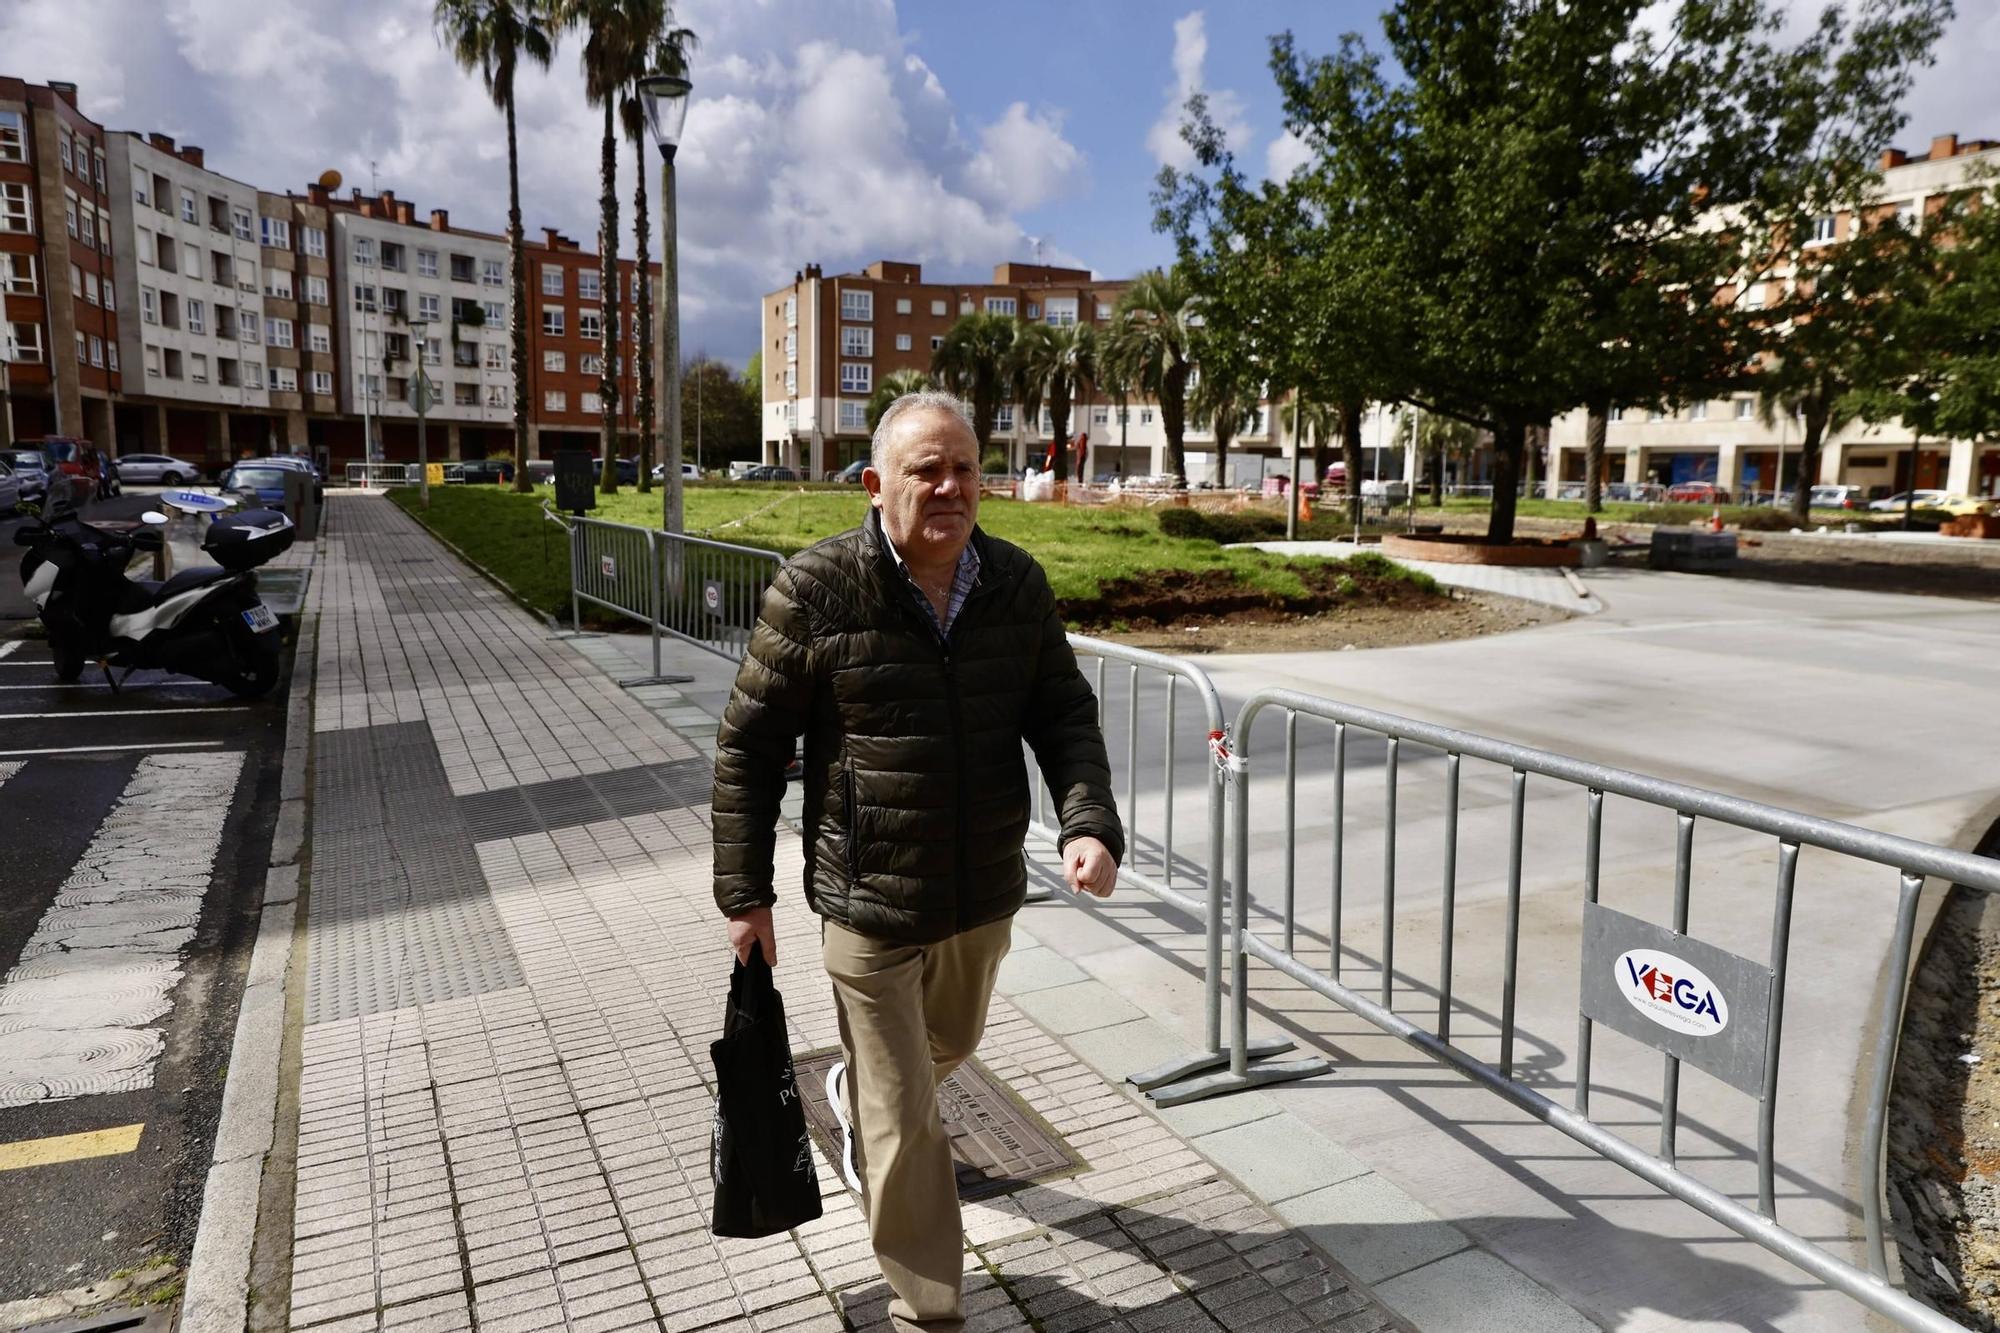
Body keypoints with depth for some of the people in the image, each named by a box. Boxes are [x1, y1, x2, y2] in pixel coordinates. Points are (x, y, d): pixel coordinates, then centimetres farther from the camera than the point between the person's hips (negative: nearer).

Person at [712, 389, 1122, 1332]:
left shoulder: (1018, 585, -4)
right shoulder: (816, 590, -16)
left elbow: (1065, 715, 1)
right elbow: (748, 743, -8)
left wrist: (1091, 825, -17)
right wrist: (744, 890, -5)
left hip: (986, 894, 5)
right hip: (869, 902, -5)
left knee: (948, 1044, 31)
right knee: (907, 1127, 6)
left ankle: (853, 1096, 65)